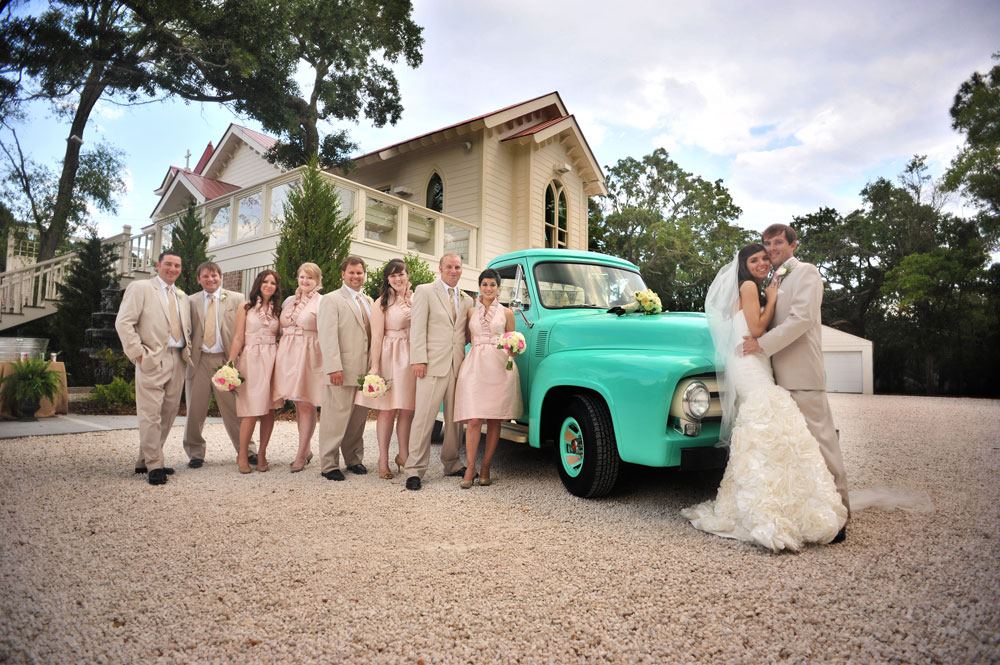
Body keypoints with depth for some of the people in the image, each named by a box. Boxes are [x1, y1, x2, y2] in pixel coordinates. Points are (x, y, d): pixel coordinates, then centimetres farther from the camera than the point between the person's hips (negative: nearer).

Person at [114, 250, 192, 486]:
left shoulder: (182, 296, 19)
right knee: (151, 415, -6)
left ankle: (145, 461, 20)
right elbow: (123, 322, -8)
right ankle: (154, 466, 3)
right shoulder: (140, 288, -1)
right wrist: (138, 354, -12)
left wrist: (188, 351, 10)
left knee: (168, 414, 8)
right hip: (153, 360, -6)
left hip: (178, 360, 7)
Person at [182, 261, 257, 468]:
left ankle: (247, 450, 16)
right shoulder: (191, 301, 9)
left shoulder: (236, 299, 3)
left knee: (234, 408, 3)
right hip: (199, 360, 2)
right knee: (195, 410, 7)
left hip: (226, 359, -2)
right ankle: (195, 453, 23)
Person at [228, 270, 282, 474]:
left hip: (272, 361, 3)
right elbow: (238, 338, 2)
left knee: (269, 409, 2)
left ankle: (262, 454, 13)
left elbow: (279, 338, 11)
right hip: (250, 360, -3)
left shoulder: (277, 310, 13)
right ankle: (242, 455, 7)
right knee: (252, 410, -7)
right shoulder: (246, 307, 5)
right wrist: (230, 363, -5)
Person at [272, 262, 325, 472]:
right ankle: (306, 449, 23)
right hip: (288, 355, 6)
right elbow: (281, 329, 19)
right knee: (297, 404, 11)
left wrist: (326, 360, -17)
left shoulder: (321, 302, -5)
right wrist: (280, 352, 11)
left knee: (306, 404, -1)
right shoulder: (289, 301, 14)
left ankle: (301, 454, 6)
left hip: (308, 356, -6)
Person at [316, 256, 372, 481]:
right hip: (342, 370, -6)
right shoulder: (331, 300, -3)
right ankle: (328, 465, 8)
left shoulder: (368, 301, 17)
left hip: (365, 369, 6)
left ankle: (354, 459, 25)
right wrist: (334, 367, -19)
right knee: (336, 416, -2)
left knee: (359, 416, 12)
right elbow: (328, 336, -11)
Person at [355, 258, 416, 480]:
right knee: (387, 410, 1)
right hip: (389, 358, -4)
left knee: (407, 410, 7)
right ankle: (383, 460, 10)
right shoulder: (382, 302, -1)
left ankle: (403, 455, 20)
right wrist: (375, 367, -13)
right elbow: (376, 336, -6)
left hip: (412, 359, 4)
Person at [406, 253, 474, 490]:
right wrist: (418, 360, -12)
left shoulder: (467, 300, 18)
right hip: (433, 364, -5)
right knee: (424, 417, -5)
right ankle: (415, 469, 2)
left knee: (454, 418, 10)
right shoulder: (425, 291, 3)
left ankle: (452, 463, 23)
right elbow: (417, 328, -4)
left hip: (458, 366, 5)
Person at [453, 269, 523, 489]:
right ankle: (470, 469, -2)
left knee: (495, 420, 3)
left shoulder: (506, 313, 10)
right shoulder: (471, 312, 13)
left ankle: (485, 468, 11)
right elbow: (468, 339, 17)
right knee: (474, 420, -8)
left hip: (500, 367, 0)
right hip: (475, 365, 0)